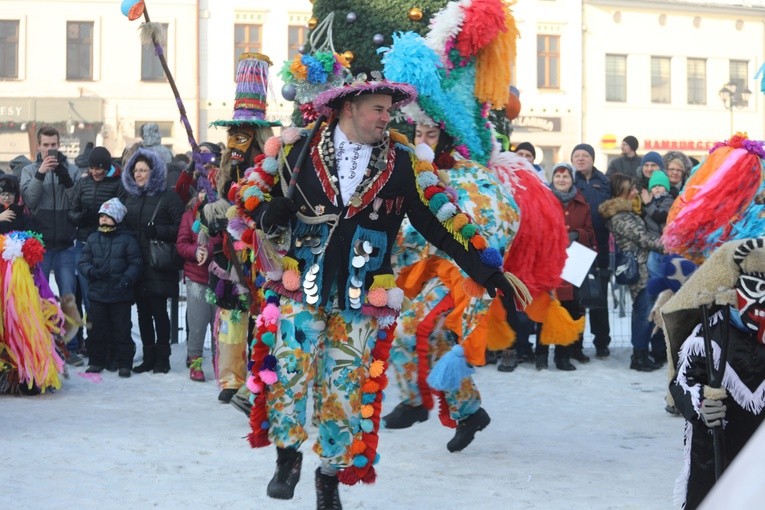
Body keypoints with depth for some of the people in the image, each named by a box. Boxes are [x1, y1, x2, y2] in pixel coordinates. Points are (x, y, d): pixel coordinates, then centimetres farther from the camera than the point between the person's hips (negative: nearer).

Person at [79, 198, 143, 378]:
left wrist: (127, 279, -19)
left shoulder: (127, 239, -2)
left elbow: (136, 263, -3)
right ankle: (96, 361, 20)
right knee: (96, 330, 8)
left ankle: (124, 363, 11)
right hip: (97, 293, 3)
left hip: (120, 295, -3)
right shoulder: (93, 238, 9)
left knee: (121, 330, 2)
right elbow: (83, 262, 8)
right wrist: (91, 271, -13)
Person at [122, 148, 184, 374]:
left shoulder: (168, 197, -3)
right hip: (136, 265, 6)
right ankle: (148, 358, 16)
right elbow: (125, 226, 24)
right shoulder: (131, 198, 16)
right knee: (143, 311, 8)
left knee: (159, 311, -4)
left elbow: (180, 228, -9)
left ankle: (162, 359, 5)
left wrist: (158, 231, -19)